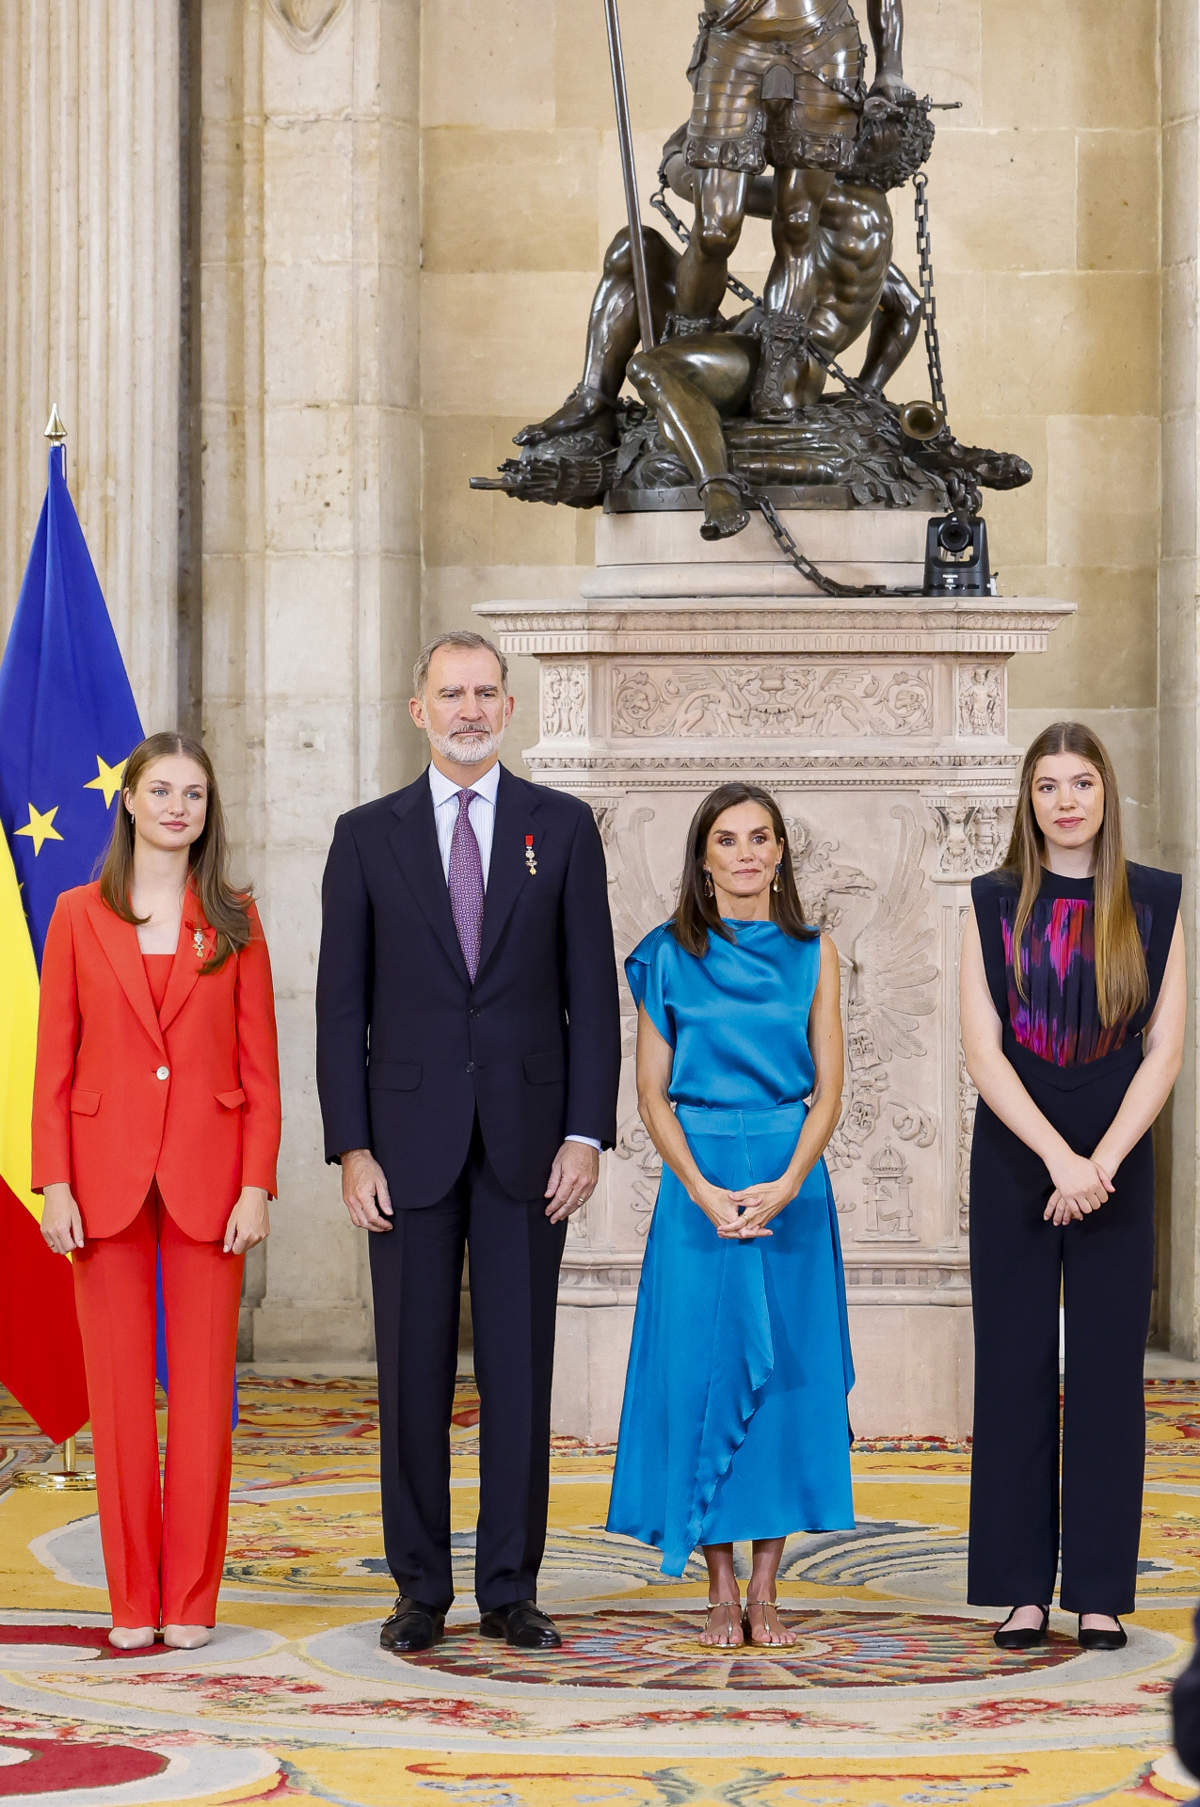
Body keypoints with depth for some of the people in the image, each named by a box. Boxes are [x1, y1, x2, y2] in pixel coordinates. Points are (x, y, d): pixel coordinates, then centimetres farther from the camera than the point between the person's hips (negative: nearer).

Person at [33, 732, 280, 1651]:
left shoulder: (235, 921, 5)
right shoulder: (80, 917, 5)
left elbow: (261, 1066, 3)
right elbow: (55, 1062, 4)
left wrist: (257, 1186, -5)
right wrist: (54, 1184, -5)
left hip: (207, 1179, 0)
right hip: (108, 1176, 0)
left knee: (204, 1391, 0)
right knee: (117, 1391, 2)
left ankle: (191, 1600, 8)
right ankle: (132, 1600, 9)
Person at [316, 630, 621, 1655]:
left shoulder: (562, 828, 6)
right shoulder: (368, 836, 6)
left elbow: (593, 993, 4)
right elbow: (342, 1004, 4)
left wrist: (587, 1132, -5)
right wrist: (352, 1146, -4)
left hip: (528, 1137, 0)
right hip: (411, 1140, 0)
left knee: (520, 1370, 2)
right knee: (414, 1370, 3)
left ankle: (511, 1589, 9)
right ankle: (421, 1589, 11)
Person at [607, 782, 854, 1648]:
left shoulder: (813, 954, 6)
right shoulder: (670, 957, 4)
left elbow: (829, 1090, 3)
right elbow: (652, 1094, 1)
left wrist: (785, 1185, -13)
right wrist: (703, 1191, -12)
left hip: (791, 1182, 1)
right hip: (699, 1183, -1)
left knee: (785, 1372, 1)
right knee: (702, 1367, -3)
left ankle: (766, 1589, 8)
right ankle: (721, 1591, 5)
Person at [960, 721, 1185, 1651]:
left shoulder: (1153, 903, 4)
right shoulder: (997, 904, 4)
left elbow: (1165, 1049, -1)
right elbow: (982, 1050, -4)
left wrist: (1103, 1160, -12)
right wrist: (1058, 1157, -15)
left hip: (1116, 1164, 0)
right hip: (1014, 1164, 0)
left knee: (1105, 1369, 1)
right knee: (1016, 1367, 1)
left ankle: (1101, 1590, 6)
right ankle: (1023, 1587, 6)